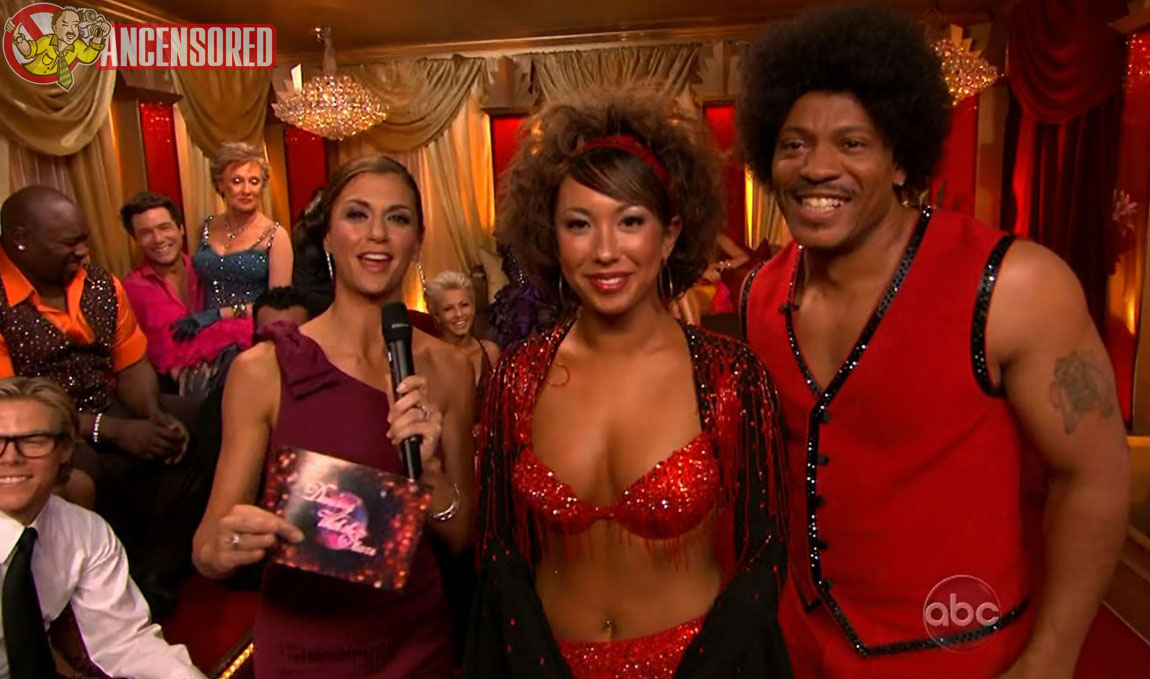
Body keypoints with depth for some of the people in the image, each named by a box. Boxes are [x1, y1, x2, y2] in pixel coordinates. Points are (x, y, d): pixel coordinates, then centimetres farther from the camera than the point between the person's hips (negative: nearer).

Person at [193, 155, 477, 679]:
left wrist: (431, 468, -22)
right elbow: (207, 548, -11)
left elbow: (461, 537, -4)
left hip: (417, 636, 3)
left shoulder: (447, 370, -7)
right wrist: (224, 548, -32)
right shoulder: (262, 370, -15)